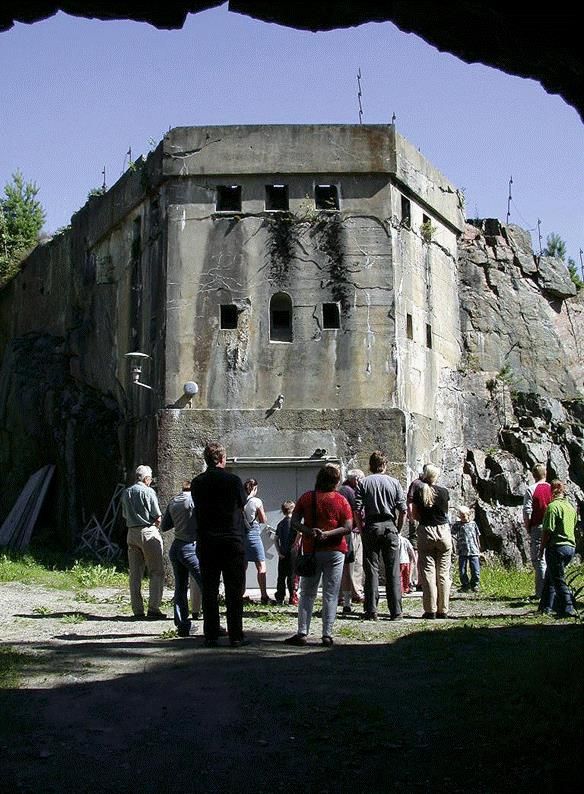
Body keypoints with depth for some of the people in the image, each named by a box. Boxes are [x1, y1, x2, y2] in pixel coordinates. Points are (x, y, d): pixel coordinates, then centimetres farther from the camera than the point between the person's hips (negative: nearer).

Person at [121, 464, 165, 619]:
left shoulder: (126, 493, 12)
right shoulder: (148, 491, -8)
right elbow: (157, 517, -9)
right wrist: (156, 526, 10)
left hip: (132, 533, 7)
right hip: (148, 532, -6)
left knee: (135, 573, 8)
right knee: (156, 572, -2)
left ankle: (137, 610, 9)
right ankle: (153, 609, -9)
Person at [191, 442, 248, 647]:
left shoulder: (197, 483, 1)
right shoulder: (233, 480, -8)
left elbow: (199, 508, 11)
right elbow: (242, 503, 6)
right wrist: (250, 495, 27)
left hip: (206, 543, 3)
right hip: (232, 541, -3)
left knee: (209, 591, 8)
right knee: (234, 592, 3)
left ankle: (210, 636, 7)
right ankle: (235, 636, 3)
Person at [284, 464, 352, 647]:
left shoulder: (307, 498, 3)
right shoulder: (341, 500, -2)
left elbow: (294, 522, -4)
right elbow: (348, 527, -9)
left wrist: (309, 531, -13)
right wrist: (328, 534, -13)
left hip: (311, 551, 1)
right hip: (335, 552, -1)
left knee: (307, 593, 7)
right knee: (330, 595, 3)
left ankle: (302, 633, 2)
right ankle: (327, 635, 0)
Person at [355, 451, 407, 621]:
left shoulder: (363, 483, 1)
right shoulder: (394, 482, 4)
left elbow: (357, 509, -6)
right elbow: (403, 510, 0)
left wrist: (361, 529, 4)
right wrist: (398, 528, 11)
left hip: (371, 526, -1)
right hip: (390, 525, 1)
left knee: (371, 570, 3)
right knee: (393, 571, 3)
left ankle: (371, 610, 0)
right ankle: (396, 611, 3)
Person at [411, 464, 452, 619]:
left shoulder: (418, 493, -4)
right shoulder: (444, 492, -3)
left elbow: (416, 516, 0)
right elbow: (445, 512, 9)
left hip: (425, 532, -1)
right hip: (443, 531, 1)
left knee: (428, 573, 1)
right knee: (443, 573, 6)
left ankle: (430, 610, -2)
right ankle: (443, 610, 7)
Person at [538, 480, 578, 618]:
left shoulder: (553, 506, -13)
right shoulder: (571, 507, 13)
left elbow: (548, 531, -16)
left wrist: (542, 548, -7)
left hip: (557, 547, -8)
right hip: (571, 546, 8)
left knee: (558, 580, -4)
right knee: (550, 578, 19)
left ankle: (568, 609, -11)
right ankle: (546, 607, 24)